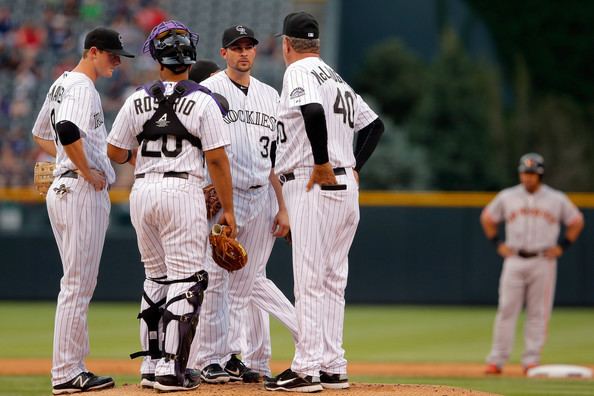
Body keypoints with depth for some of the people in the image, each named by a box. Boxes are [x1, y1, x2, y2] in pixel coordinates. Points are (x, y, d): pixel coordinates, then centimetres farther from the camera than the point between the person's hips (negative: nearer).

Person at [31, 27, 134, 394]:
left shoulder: (61, 84, 18)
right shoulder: (83, 88, -13)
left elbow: (41, 134, 29)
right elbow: (68, 131, -31)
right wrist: (88, 172, -20)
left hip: (62, 189, 10)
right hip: (83, 191, -10)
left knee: (79, 282, 14)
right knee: (78, 284, -8)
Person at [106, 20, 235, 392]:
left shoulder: (138, 100, 4)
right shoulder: (203, 101, -6)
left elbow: (116, 152, 9)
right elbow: (217, 158, -8)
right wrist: (228, 209, -2)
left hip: (142, 191, 5)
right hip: (183, 191, -5)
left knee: (156, 278, 16)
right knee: (186, 280, -1)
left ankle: (152, 365, 16)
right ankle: (172, 370, -6)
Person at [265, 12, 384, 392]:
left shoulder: (300, 72, -7)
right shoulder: (337, 78, 20)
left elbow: (314, 111, -28)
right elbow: (374, 124, 25)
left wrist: (322, 163, -22)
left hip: (314, 188, -9)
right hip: (346, 189, 9)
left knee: (309, 281, -8)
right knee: (333, 281, 11)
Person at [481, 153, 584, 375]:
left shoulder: (557, 199, 4)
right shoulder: (507, 197, 6)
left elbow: (576, 221, 15)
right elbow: (487, 218, 18)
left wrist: (562, 247, 5)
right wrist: (498, 244, 9)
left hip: (543, 262, 0)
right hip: (514, 260, 0)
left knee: (538, 313, -1)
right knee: (506, 310, -4)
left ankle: (531, 360, 6)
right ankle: (496, 360, -3)